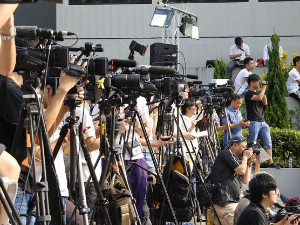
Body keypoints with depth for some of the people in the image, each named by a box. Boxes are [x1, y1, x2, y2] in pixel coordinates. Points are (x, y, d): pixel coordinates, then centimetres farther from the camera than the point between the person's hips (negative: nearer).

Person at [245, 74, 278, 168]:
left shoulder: (258, 92, 19)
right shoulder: (248, 94, -6)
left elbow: (265, 103, 9)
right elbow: (259, 98, -22)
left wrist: (264, 91, 3)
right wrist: (263, 88, -9)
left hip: (262, 122, 7)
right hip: (253, 122, -7)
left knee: (268, 143, 2)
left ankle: (271, 162, 3)